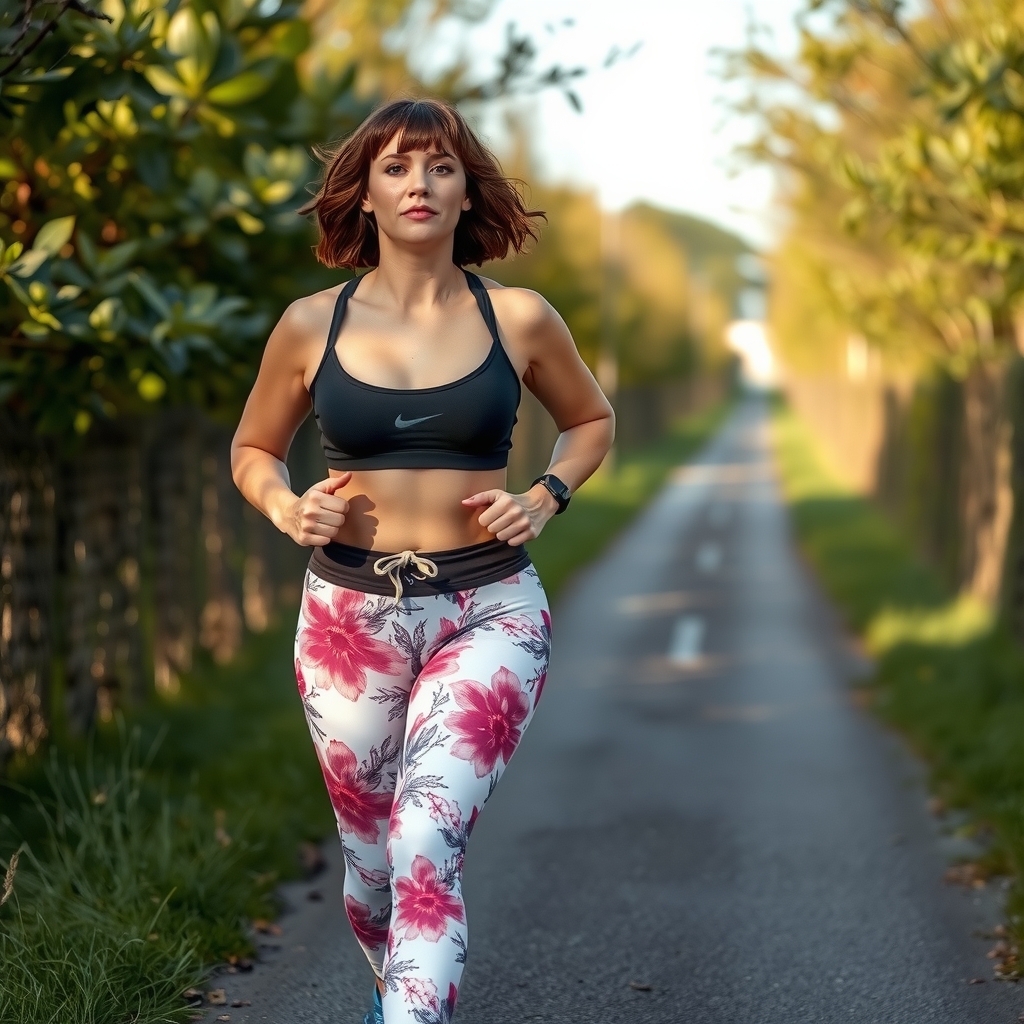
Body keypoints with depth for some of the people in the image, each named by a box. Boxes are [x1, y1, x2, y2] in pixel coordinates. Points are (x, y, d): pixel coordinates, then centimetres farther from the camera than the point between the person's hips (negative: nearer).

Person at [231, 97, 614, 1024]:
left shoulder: (518, 320, -1)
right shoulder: (312, 325, 0)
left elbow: (592, 421, 17)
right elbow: (253, 449, 15)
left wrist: (544, 498, -2)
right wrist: (287, 509, -6)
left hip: (489, 612, -2)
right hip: (350, 615, 2)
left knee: (428, 839, -24)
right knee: (371, 854, 14)